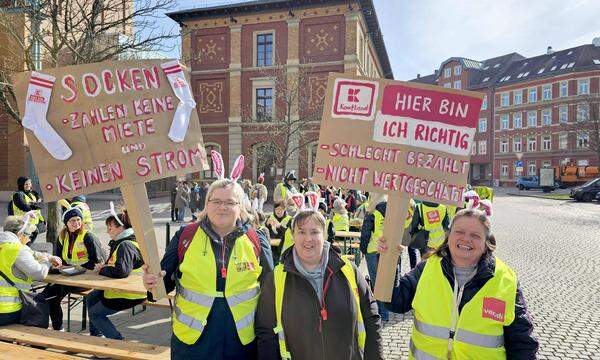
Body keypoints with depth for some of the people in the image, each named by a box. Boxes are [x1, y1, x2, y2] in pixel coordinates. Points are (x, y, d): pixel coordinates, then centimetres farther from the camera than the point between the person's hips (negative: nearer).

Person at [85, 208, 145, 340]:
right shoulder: (121, 242, 7)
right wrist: (104, 266, -4)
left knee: (95, 314, 3)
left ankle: (118, 342, 6)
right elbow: (115, 264, 19)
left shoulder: (126, 246, -26)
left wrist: (102, 270, -19)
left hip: (128, 294, -10)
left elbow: (121, 271, -37)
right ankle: (95, 335, 38)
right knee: (90, 298, 25)